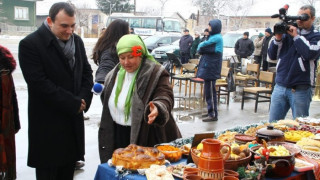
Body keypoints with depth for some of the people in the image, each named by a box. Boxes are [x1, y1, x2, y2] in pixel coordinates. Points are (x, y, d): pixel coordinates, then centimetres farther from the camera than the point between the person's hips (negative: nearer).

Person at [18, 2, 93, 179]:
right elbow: (39, 83, -20)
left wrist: (83, 99, -7)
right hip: (47, 123, -5)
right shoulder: (30, 44, -14)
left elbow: (86, 72, 11)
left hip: (74, 119, 6)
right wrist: (74, 104, -16)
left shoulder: (77, 40, 6)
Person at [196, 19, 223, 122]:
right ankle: (211, 112, 22)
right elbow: (201, 49, 14)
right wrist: (202, 48, -5)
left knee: (210, 91, -7)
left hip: (211, 67, -10)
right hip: (208, 66, 10)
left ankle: (213, 115, -2)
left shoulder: (217, 37, -13)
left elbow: (202, 46, -15)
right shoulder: (213, 37, 18)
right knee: (209, 90, 14)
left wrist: (200, 47, 4)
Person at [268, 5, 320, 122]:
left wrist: (296, 36, -8)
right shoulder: (287, 33, 12)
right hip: (280, 87, 3)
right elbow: (272, 55, 9)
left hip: (300, 90, -3)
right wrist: (278, 39, -6)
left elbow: (310, 53, -18)